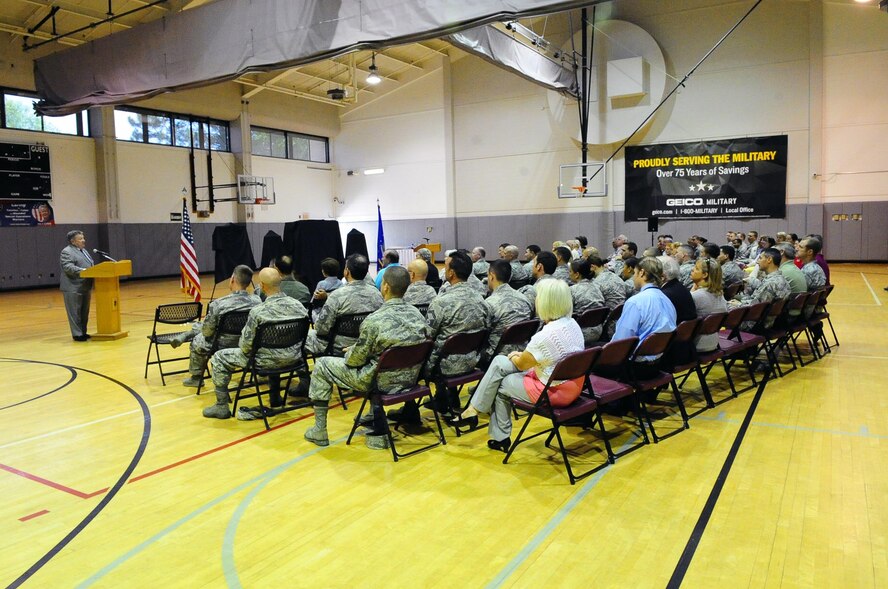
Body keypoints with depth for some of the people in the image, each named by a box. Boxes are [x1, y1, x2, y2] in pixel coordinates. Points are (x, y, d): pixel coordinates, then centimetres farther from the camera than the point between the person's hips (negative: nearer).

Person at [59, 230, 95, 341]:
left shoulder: (83, 250, 18)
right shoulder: (66, 252, -9)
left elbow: (90, 265, 22)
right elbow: (68, 267, -20)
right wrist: (82, 271, -29)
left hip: (84, 287, 9)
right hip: (73, 288, -9)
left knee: (84, 312, 12)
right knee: (75, 312, -4)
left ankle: (83, 332, 19)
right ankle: (77, 334, 0)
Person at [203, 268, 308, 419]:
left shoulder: (258, 311, -22)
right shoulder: (298, 305, -7)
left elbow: (246, 345, -17)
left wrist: (244, 346, 7)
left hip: (269, 361, -5)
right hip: (293, 357, 6)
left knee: (218, 358, 12)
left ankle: (222, 406, 19)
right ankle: (275, 396, 45)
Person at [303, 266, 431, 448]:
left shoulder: (375, 320, -24)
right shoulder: (416, 314, -3)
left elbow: (356, 360, -15)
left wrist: (349, 352, 9)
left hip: (383, 382, -6)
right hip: (410, 378, 6)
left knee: (321, 365, 10)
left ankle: (319, 431, 18)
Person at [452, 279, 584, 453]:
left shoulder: (546, 335, -26)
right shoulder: (572, 323, 2)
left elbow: (521, 365, -9)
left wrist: (516, 357, 12)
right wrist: (521, 355, 12)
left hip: (554, 392, -9)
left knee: (501, 385, 6)